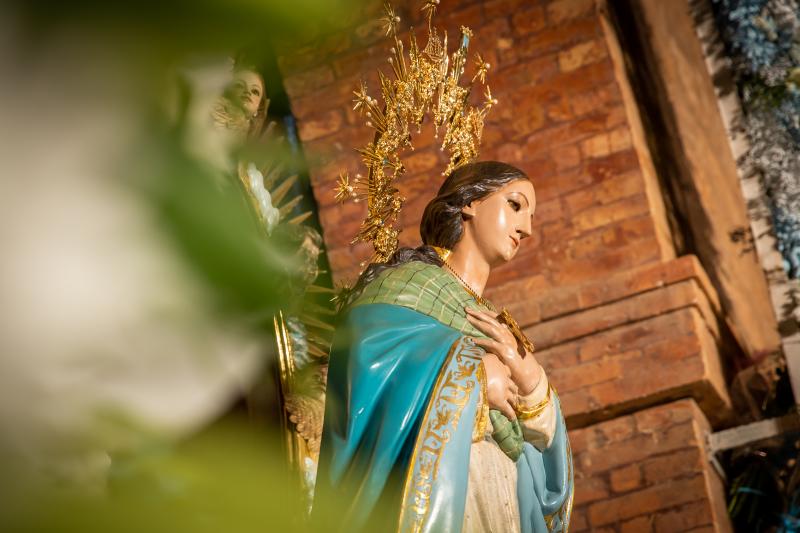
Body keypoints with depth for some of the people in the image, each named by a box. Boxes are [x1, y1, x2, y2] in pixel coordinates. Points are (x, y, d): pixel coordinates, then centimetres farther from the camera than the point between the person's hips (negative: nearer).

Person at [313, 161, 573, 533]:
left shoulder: (495, 326, 21)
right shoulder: (405, 284, 0)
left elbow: (539, 433, 15)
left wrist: (528, 377, -4)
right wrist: (473, 378, -9)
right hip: (434, 500, -7)